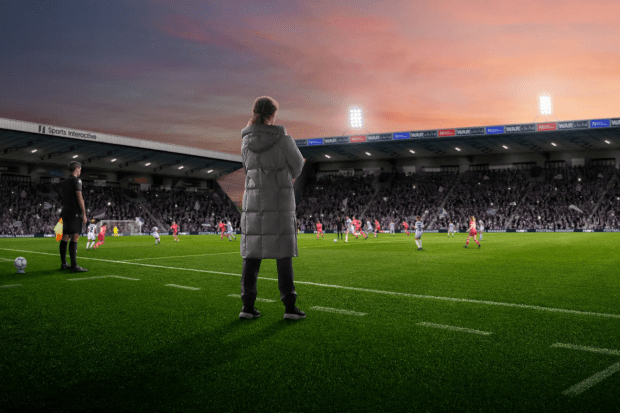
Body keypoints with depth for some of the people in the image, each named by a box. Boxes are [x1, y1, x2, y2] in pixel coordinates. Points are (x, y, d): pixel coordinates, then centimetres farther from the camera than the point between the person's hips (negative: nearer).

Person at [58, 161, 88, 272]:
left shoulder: (63, 183, 19)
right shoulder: (76, 180, -7)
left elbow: (64, 199, 20)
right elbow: (79, 198, -14)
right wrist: (84, 214, -13)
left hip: (65, 213, 9)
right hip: (75, 213, -9)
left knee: (65, 238, 10)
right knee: (75, 238, -13)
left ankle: (63, 264, 14)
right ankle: (74, 266, -18)